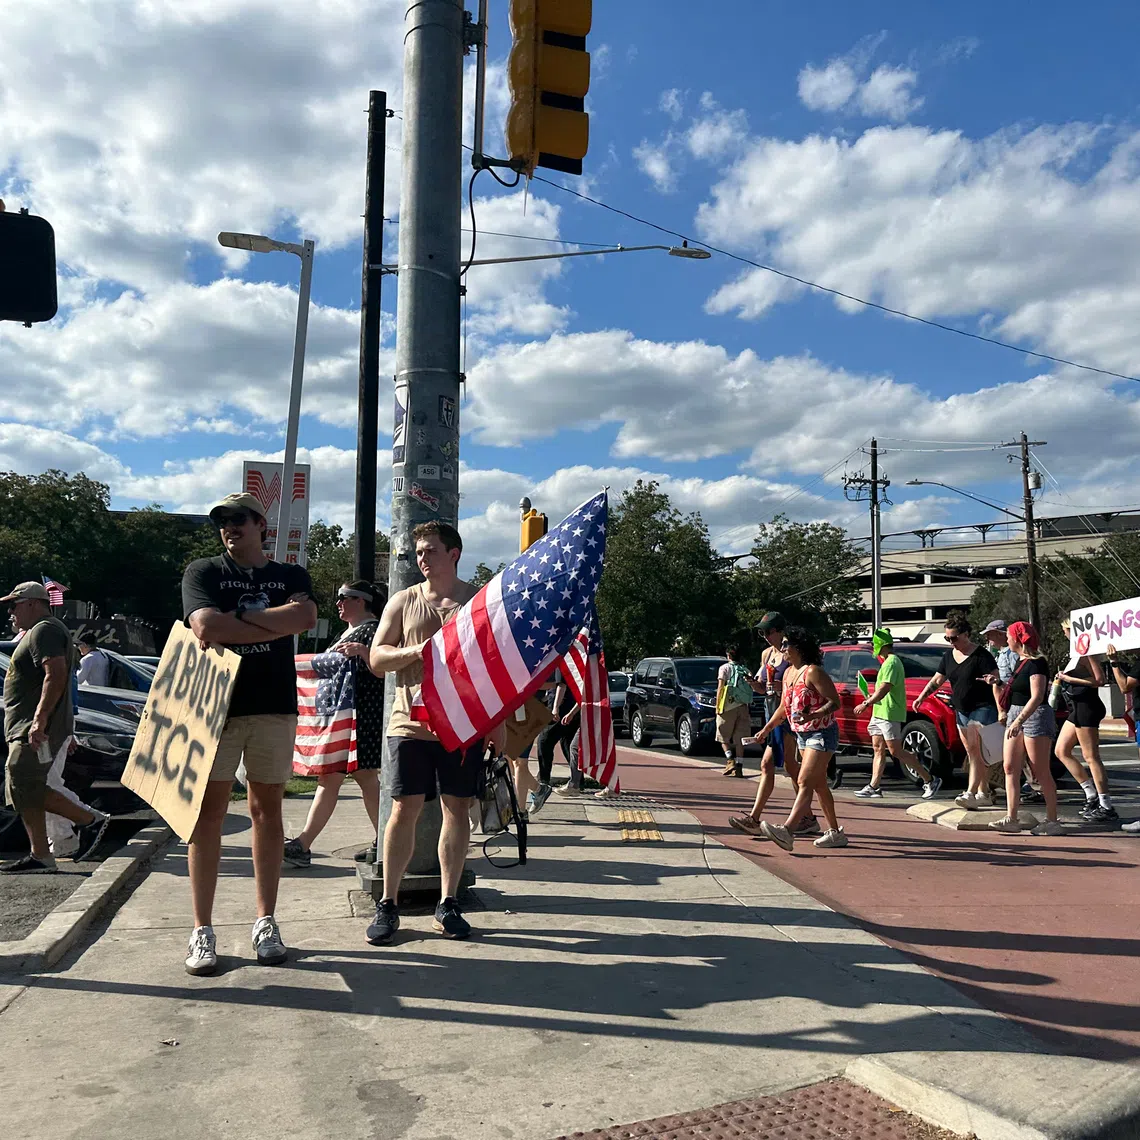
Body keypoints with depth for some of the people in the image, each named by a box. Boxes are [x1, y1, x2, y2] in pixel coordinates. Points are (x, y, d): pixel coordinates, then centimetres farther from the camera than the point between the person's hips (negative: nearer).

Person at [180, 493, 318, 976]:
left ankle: (265, 922, 16)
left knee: (267, 810, 7)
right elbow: (205, 626, -12)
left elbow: (306, 616, -11)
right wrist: (276, 625, -9)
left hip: (274, 706, 1)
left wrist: (236, 620, -13)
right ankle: (202, 930, 8)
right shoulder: (203, 571, 8)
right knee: (209, 812, -1)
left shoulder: (290, 575, 12)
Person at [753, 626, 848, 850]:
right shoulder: (788, 673, 10)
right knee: (818, 784, 13)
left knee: (805, 782, -16)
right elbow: (784, 707, 20)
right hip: (802, 735, 9)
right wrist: (766, 729, 18)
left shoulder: (812, 672, -17)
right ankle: (835, 832, 23)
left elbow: (834, 702, -20)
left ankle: (787, 831, -25)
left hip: (822, 734, -9)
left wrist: (811, 716, -33)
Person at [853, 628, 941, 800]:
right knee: (878, 750, 8)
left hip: (889, 714, -11)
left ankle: (930, 781, 1)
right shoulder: (888, 662, 17)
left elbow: (884, 688, -25)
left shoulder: (891, 663, -16)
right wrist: (872, 697, 14)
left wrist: (866, 704, -26)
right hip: (880, 713, 11)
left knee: (896, 751, -7)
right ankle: (874, 787, 10)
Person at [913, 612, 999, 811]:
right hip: (961, 711, 8)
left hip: (982, 709, -7)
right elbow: (937, 680, 16)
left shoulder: (981, 655, -11)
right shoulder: (949, 655, 10)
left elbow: (996, 683, -17)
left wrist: (1001, 711, -30)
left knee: (976, 751, -13)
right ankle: (984, 793, 19)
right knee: (973, 754, 11)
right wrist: (921, 697, 4)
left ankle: (970, 793, -18)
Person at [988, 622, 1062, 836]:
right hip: (1015, 716, 9)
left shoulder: (1036, 663, -14)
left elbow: (1037, 696, -22)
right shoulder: (1022, 661, 14)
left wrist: (1019, 720, -29)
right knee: (1010, 768, 4)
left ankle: (1052, 821, 6)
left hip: (1035, 716, -9)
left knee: (1041, 772, -3)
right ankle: (1011, 818, 4)